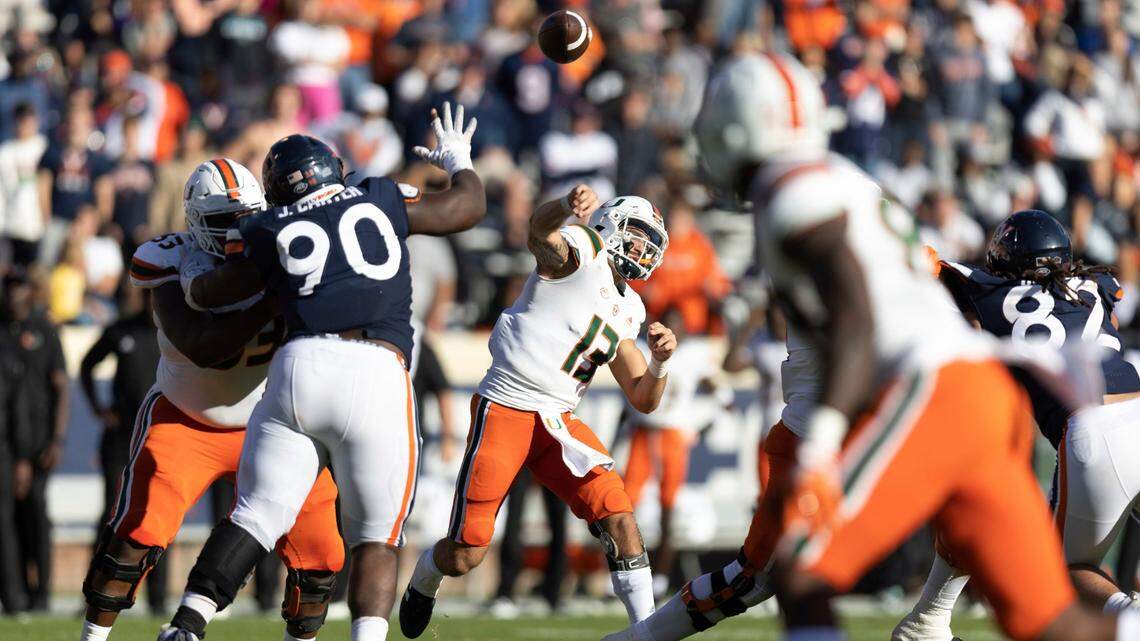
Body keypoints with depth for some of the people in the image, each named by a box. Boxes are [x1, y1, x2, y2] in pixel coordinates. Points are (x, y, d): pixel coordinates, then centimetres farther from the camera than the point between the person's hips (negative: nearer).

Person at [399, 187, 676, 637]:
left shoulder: (626, 313, 16)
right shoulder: (582, 249, -6)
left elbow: (643, 400, 17)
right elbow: (540, 232, -30)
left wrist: (659, 360, -5)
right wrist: (569, 207, -53)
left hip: (558, 422, 7)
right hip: (505, 410, -7)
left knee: (620, 521, -13)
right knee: (466, 557, -2)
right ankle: (425, 578, 33)